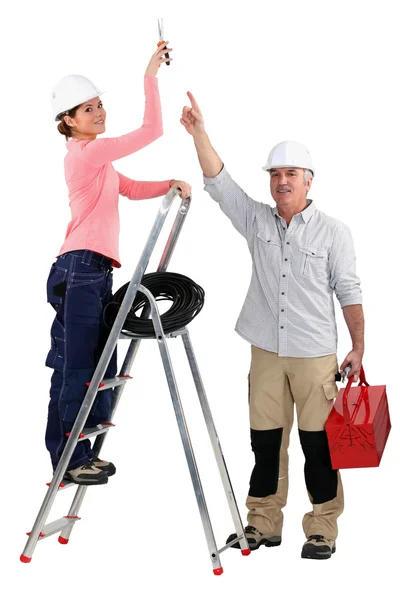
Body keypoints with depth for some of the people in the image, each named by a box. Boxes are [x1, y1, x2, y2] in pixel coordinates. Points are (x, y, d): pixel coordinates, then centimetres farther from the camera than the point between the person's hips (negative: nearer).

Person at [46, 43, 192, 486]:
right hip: (79, 271, -10)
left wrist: (170, 184, 11)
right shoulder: (85, 153, -11)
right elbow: (151, 131, -16)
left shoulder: (96, 158, 20)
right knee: (75, 367, -4)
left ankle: (80, 454, 19)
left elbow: (130, 188, 26)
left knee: (94, 366, 12)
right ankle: (69, 460, 4)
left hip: (96, 272, 10)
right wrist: (150, 76, -15)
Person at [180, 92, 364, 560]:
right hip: (266, 350, 3)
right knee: (265, 440, 9)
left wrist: (358, 348, -3)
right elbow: (219, 183, -1)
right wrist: (199, 132, -12)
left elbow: (348, 291, 1)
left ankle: (322, 529, 13)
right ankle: (263, 525, 20)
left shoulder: (332, 232, 0)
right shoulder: (256, 221, 7)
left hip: (315, 354, -3)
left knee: (318, 443, 1)